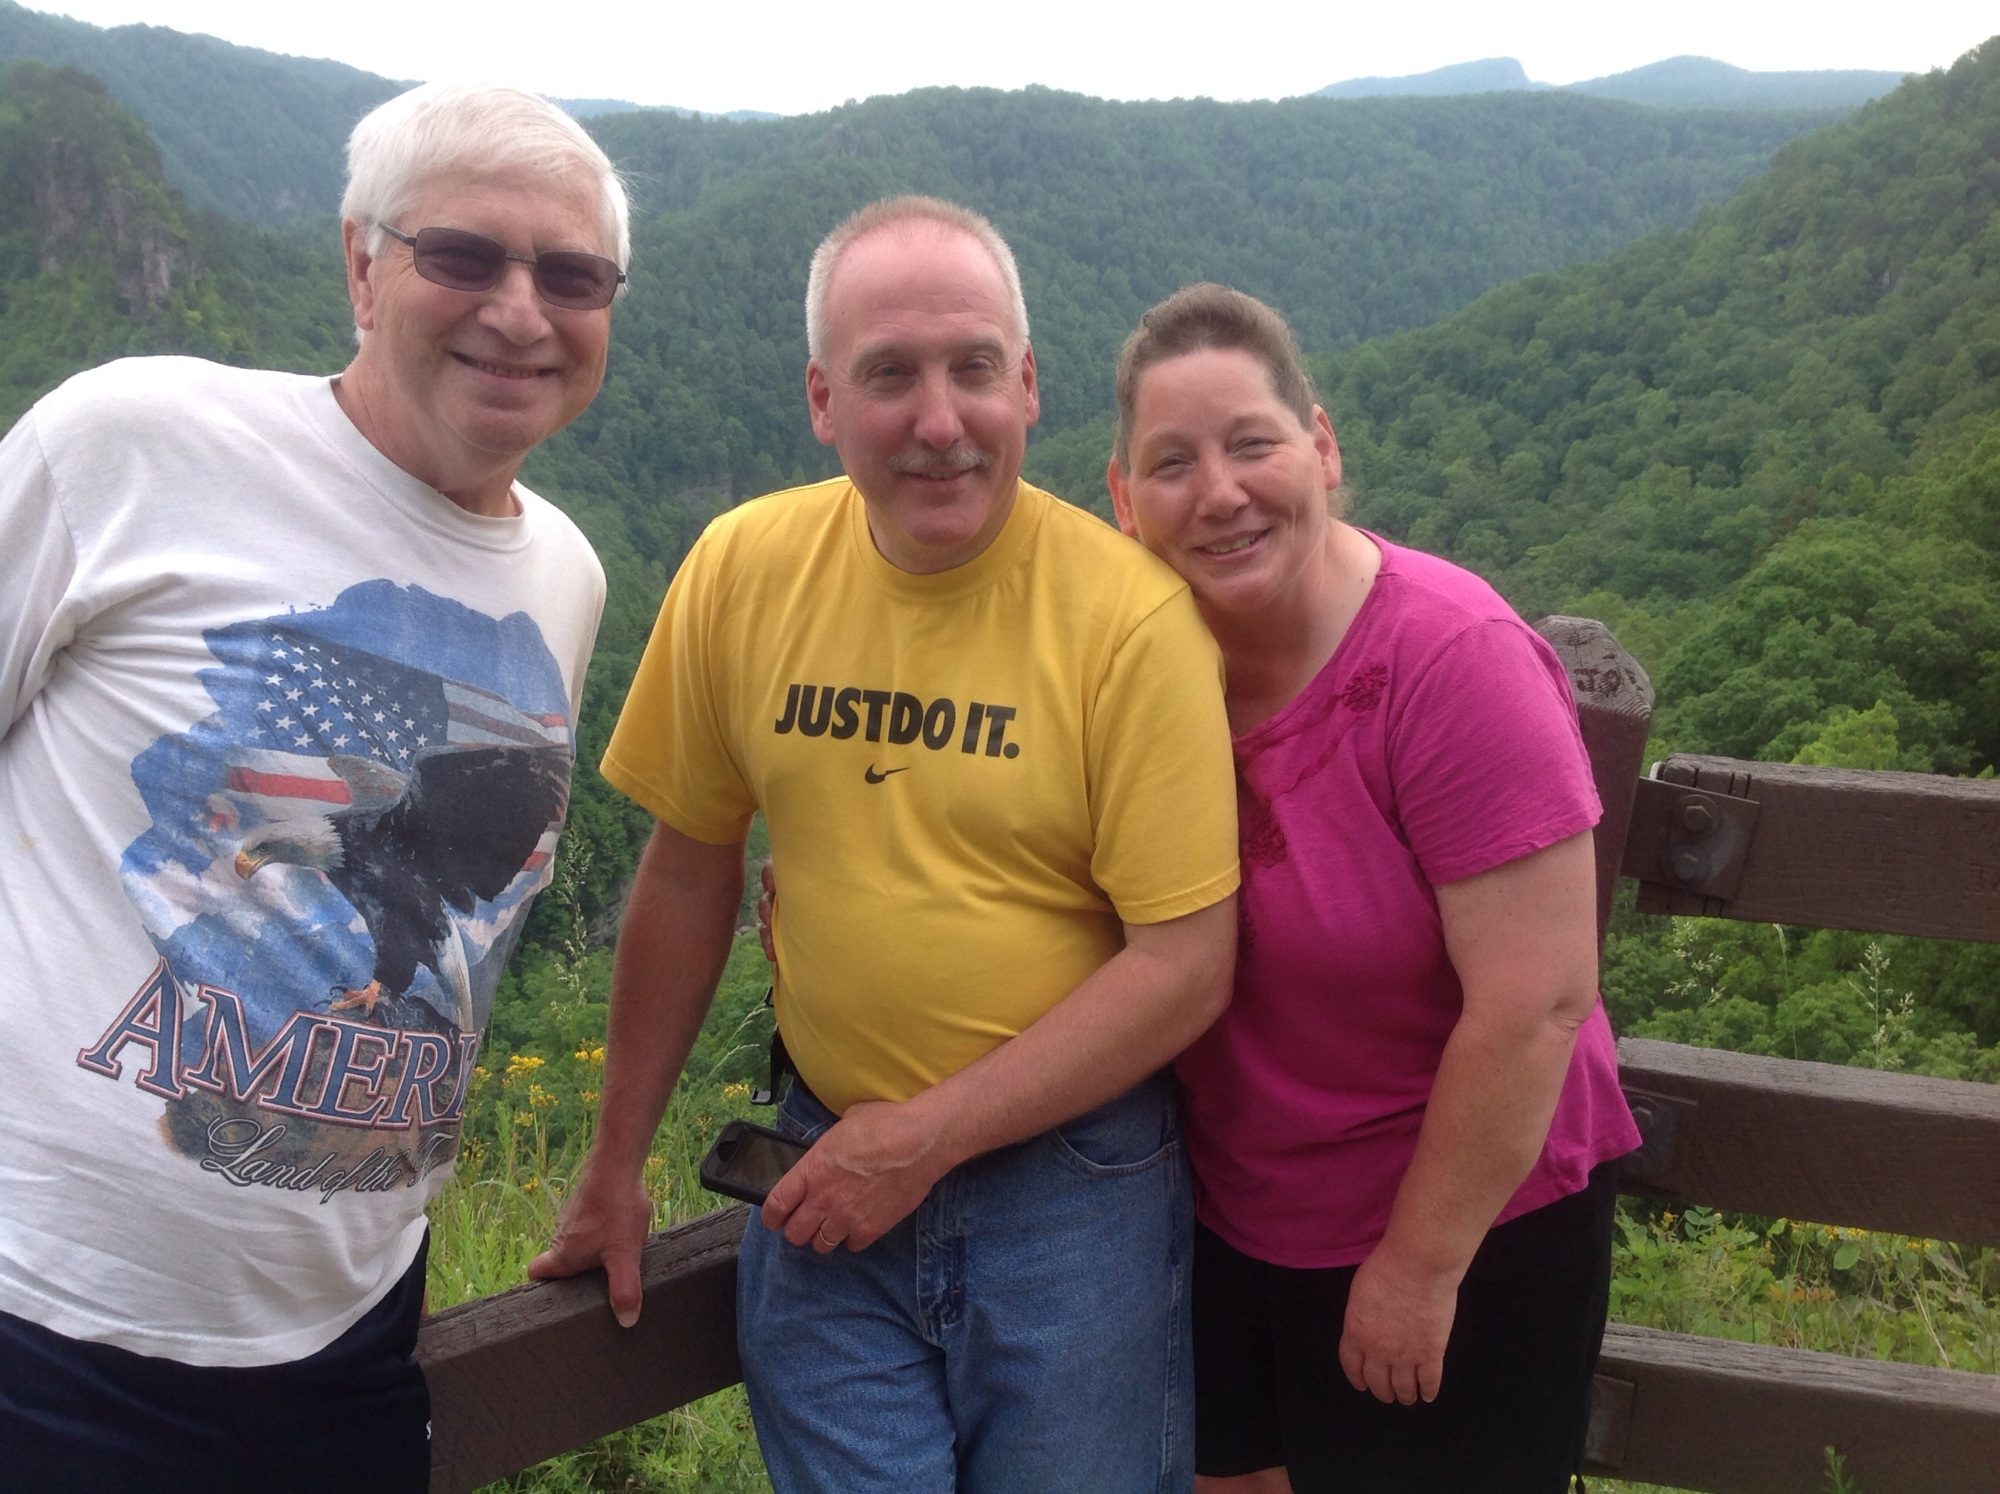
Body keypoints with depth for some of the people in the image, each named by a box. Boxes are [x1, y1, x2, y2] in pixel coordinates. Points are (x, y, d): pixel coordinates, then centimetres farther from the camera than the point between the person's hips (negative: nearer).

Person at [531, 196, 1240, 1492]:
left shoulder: (1131, 614, -15)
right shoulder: (742, 571, -5)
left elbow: (1187, 965, -14)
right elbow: (689, 871, 4)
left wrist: (926, 1139, -14)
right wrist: (617, 1164, 8)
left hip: (1070, 1180, -2)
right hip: (828, 1184, 2)